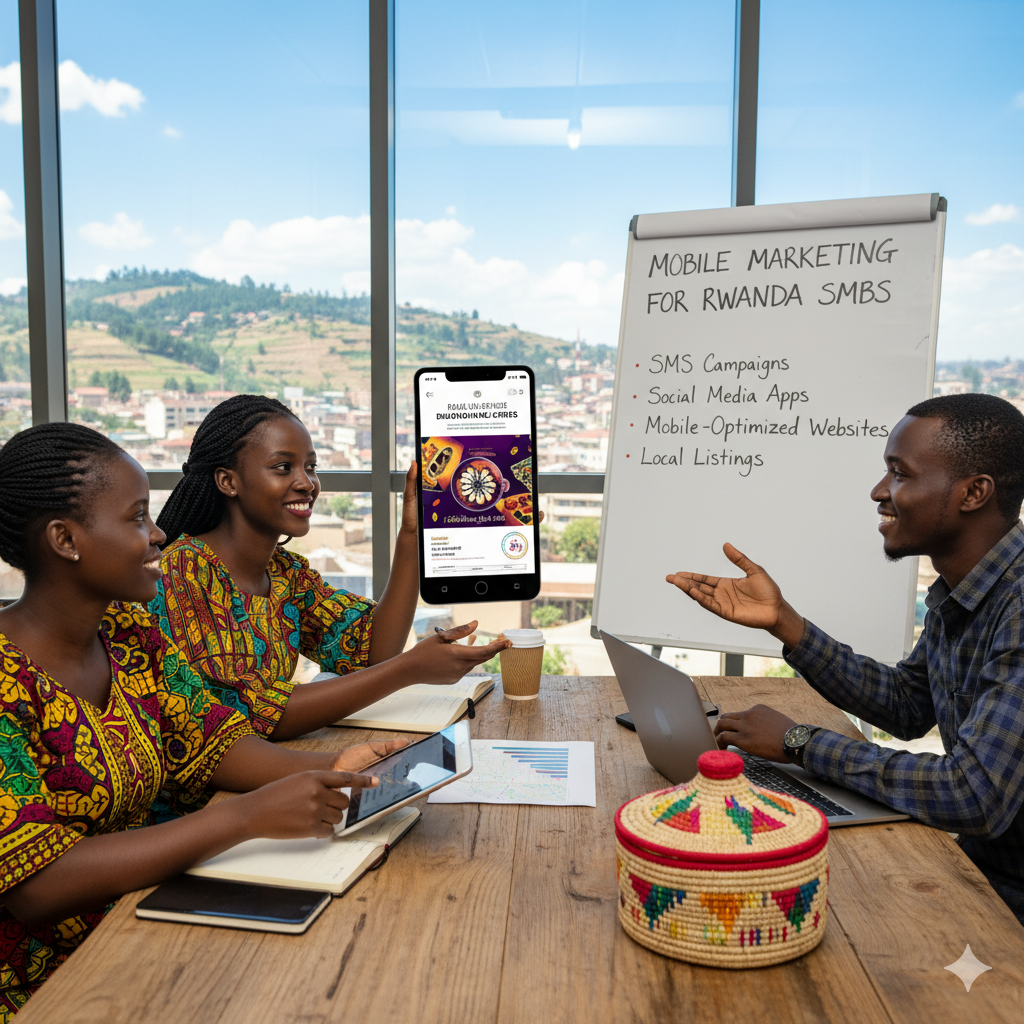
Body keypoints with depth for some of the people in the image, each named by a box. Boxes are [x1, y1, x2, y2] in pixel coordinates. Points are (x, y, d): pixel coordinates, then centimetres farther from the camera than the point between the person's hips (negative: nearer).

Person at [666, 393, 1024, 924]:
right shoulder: (956, 591, 3)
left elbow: (973, 797, -33)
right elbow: (906, 706, 14)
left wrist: (800, 741, -20)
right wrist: (782, 620, 3)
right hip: (977, 866, 7)